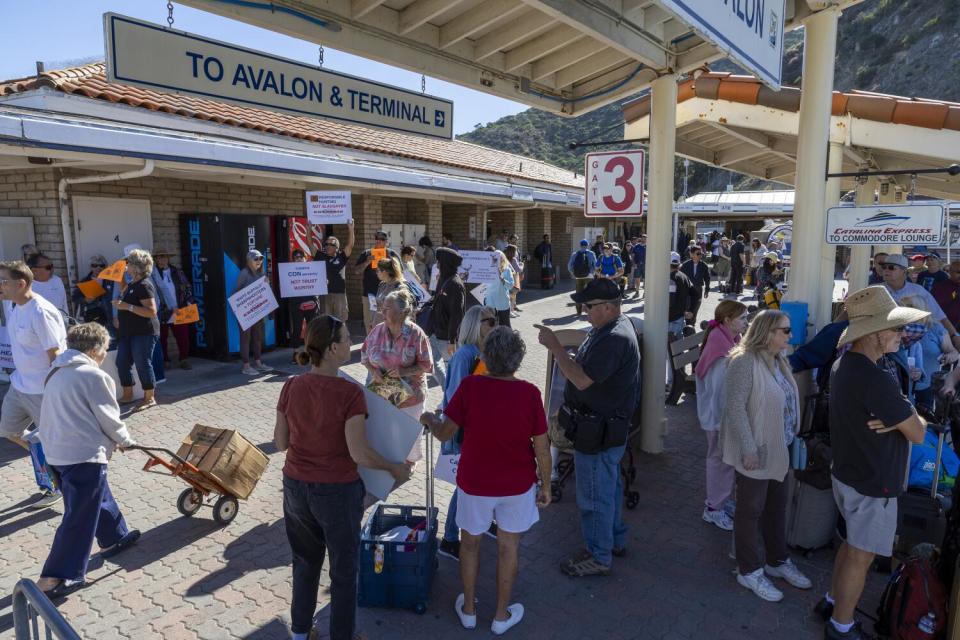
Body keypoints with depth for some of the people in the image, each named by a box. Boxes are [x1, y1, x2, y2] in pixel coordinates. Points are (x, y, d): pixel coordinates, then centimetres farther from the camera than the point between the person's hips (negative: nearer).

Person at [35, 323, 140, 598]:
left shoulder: (56, 373, 13)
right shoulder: (95, 376, -15)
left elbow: (68, 415, 17)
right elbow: (109, 418, -9)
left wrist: (112, 440, 21)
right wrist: (124, 441, 10)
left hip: (57, 451, 10)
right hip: (84, 454, -10)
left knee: (99, 498, 25)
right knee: (80, 516, -1)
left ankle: (115, 537, 41)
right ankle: (55, 577, 3)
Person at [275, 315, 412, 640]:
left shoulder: (291, 387, -7)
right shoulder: (349, 393, -22)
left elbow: (280, 442, 1)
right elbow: (359, 454, -21)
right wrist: (395, 469, -6)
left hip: (296, 487, 5)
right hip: (337, 492, -5)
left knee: (306, 561, 27)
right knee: (344, 569, 17)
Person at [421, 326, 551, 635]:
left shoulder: (470, 386, -19)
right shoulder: (530, 393, -17)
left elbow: (444, 433, -12)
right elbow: (542, 447, -10)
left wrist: (428, 419, 10)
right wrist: (546, 485, 4)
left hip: (474, 482, 0)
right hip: (517, 484, 1)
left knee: (470, 542, 21)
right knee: (508, 546, 18)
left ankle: (468, 609, 37)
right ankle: (502, 615, 34)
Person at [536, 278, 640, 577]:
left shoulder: (614, 339, -28)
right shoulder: (619, 324, 7)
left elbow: (582, 380, -31)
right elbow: (587, 370, 14)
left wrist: (554, 346, -27)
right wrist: (563, 354, -1)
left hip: (598, 431, -11)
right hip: (610, 426, 11)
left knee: (594, 495, 4)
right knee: (610, 485, 24)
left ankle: (599, 557, 21)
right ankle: (616, 539, 42)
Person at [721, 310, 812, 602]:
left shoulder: (779, 362, 6)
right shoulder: (745, 362, -21)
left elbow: (788, 404, 14)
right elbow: (735, 407, -23)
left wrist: (791, 440, 13)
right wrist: (748, 449, -23)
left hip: (779, 451, 9)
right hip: (755, 453, -9)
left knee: (777, 508, 21)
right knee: (750, 511, 6)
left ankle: (777, 561, 38)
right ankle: (749, 570, 21)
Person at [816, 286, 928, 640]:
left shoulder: (844, 364, 0)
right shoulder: (877, 381, -30)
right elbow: (917, 433, -18)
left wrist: (899, 417, -11)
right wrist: (914, 417, 1)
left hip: (847, 473, 9)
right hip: (872, 485, -9)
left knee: (853, 544, 25)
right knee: (860, 557, 9)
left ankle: (832, 601, 41)